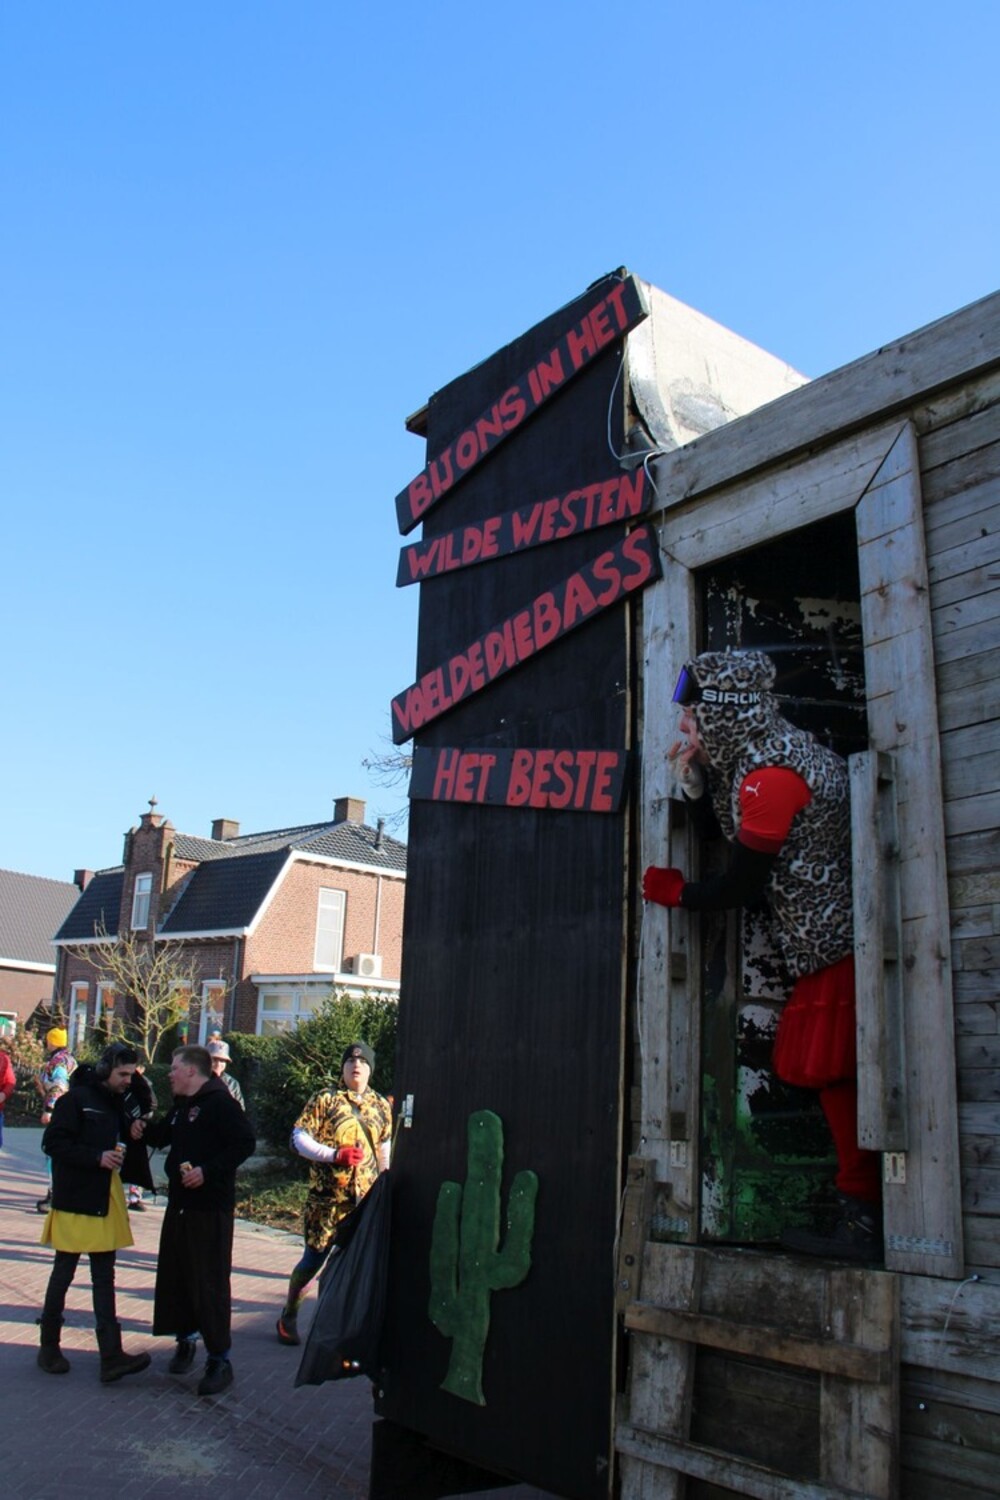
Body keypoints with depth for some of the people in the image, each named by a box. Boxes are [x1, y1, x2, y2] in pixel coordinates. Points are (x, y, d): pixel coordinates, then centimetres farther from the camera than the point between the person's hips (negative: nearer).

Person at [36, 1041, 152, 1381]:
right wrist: (97, 1157, -23)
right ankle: (49, 1347, 24)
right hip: (74, 1200, -6)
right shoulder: (76, 1099, -12)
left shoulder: (117, 1103, 9)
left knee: (104, 1277, 5)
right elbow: (53, 1143, -17)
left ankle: (111, 1356, 4)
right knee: (63, 1274, 7)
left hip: (106, 1199, 7)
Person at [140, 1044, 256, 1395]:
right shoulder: (181, 1105, 14)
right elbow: (162, 1135, 25)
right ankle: (186, 1339, 32)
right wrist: (144, 1128, 4)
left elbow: (245, 1143, -22)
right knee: (173, 1275, 14)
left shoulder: (220, 1102, -15)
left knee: (209, 1283, -5)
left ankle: (220, 1359, 4)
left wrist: (207, 1171, -25)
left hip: (211, 1207, -9)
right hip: (179, 1203, 9)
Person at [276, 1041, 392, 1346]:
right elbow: (299, 1137, -8)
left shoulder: (381, 1106, 9)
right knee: (314, 1258, 3)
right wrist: (334, 1154, -19)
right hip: (327, 1197, -3)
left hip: (366, 1198, 3)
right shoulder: (324, 1100, -3)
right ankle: (288, 1315, 24)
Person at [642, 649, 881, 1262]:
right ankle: (864, 1217, 17)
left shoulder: (770, 774, -19)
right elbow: (740, 831, 18)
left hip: (837, 941, -10)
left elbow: (743, 884, -14)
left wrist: (672, 889, 2)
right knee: (836, 1072, 12)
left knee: (833, 1071, -4)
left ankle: (864, 1222, 4)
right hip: (837, 938, 10)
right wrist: (697, 775, 5)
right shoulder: (778, 751, 11)